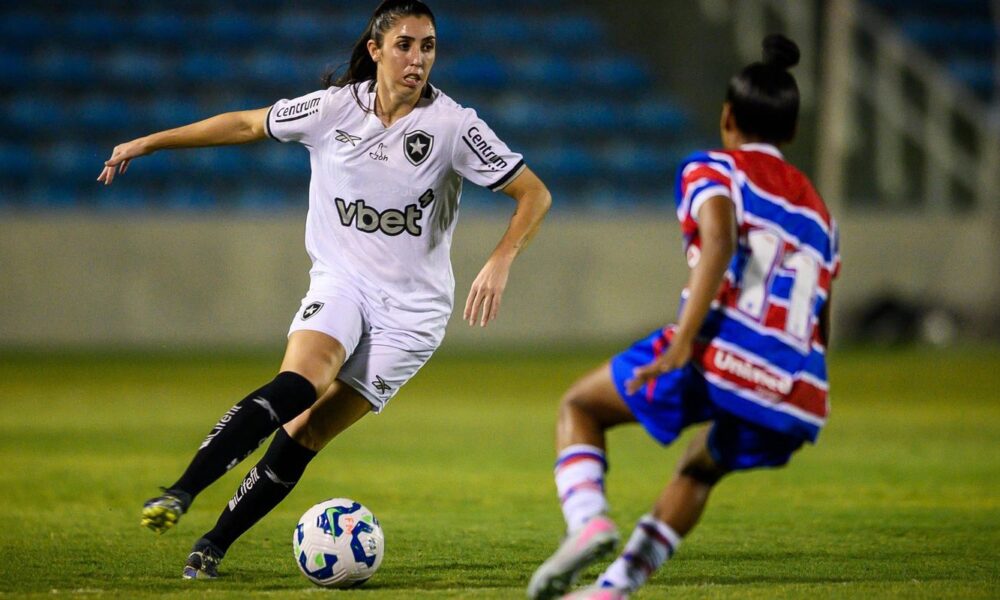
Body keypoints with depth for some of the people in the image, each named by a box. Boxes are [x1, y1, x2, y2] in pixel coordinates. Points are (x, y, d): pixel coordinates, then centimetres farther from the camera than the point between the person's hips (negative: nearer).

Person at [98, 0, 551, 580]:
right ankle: (181, 493, -32)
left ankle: (214, 546, 2)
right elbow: (248, 124, 12)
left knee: (305, 434, -10)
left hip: (410, 309, -1)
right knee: (295, 386, -29)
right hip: (340, 283, 1)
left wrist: (500, 262, -23)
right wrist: (148, 143, 14)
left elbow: (534, 194, -6)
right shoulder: (335, 108, -2)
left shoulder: (453, 124, -9)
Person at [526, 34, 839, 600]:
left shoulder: (712, 170, 10)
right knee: (700, 470, 34)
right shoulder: (818, 210, 27)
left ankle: (588, 520, -7)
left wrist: (683, 343, -20)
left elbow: (720, 240, -13)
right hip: (797, 398, 5)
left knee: (580, 406, 19)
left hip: (719, 357, -5)